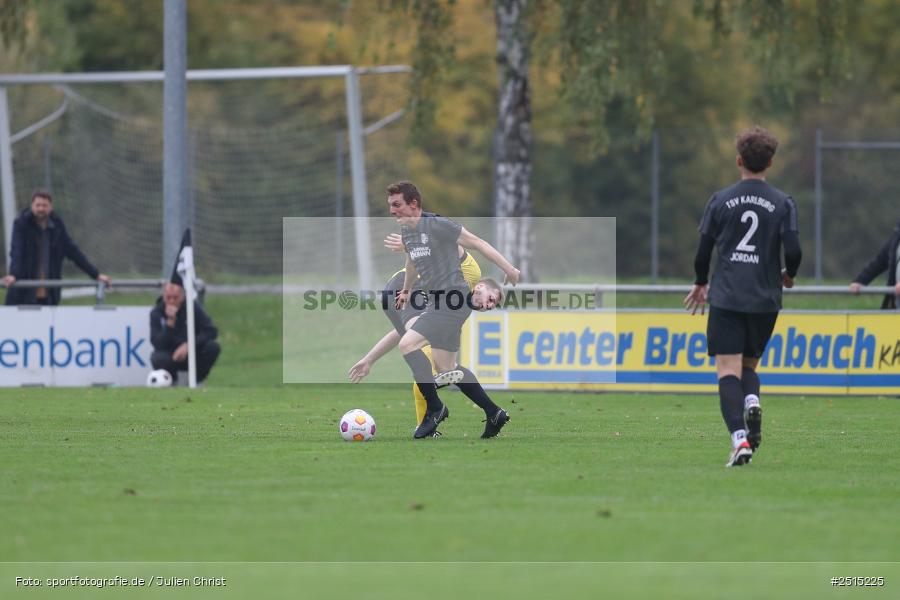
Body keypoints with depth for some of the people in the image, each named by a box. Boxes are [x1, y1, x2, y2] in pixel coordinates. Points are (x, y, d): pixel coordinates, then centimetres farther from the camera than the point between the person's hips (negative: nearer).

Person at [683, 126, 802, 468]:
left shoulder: (721, 200, 2)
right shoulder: (783, 204, 0)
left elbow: (703, 249, 5)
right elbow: (793, 250, -8)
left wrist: (700, 283, 25)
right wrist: (789, 275, 15)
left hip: (726, 298, -1)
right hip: (765, 299, 1)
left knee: (728, 369, -5)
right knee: (749, 364, 20)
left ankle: (740, 439, -23)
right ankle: (752, 401, -14)